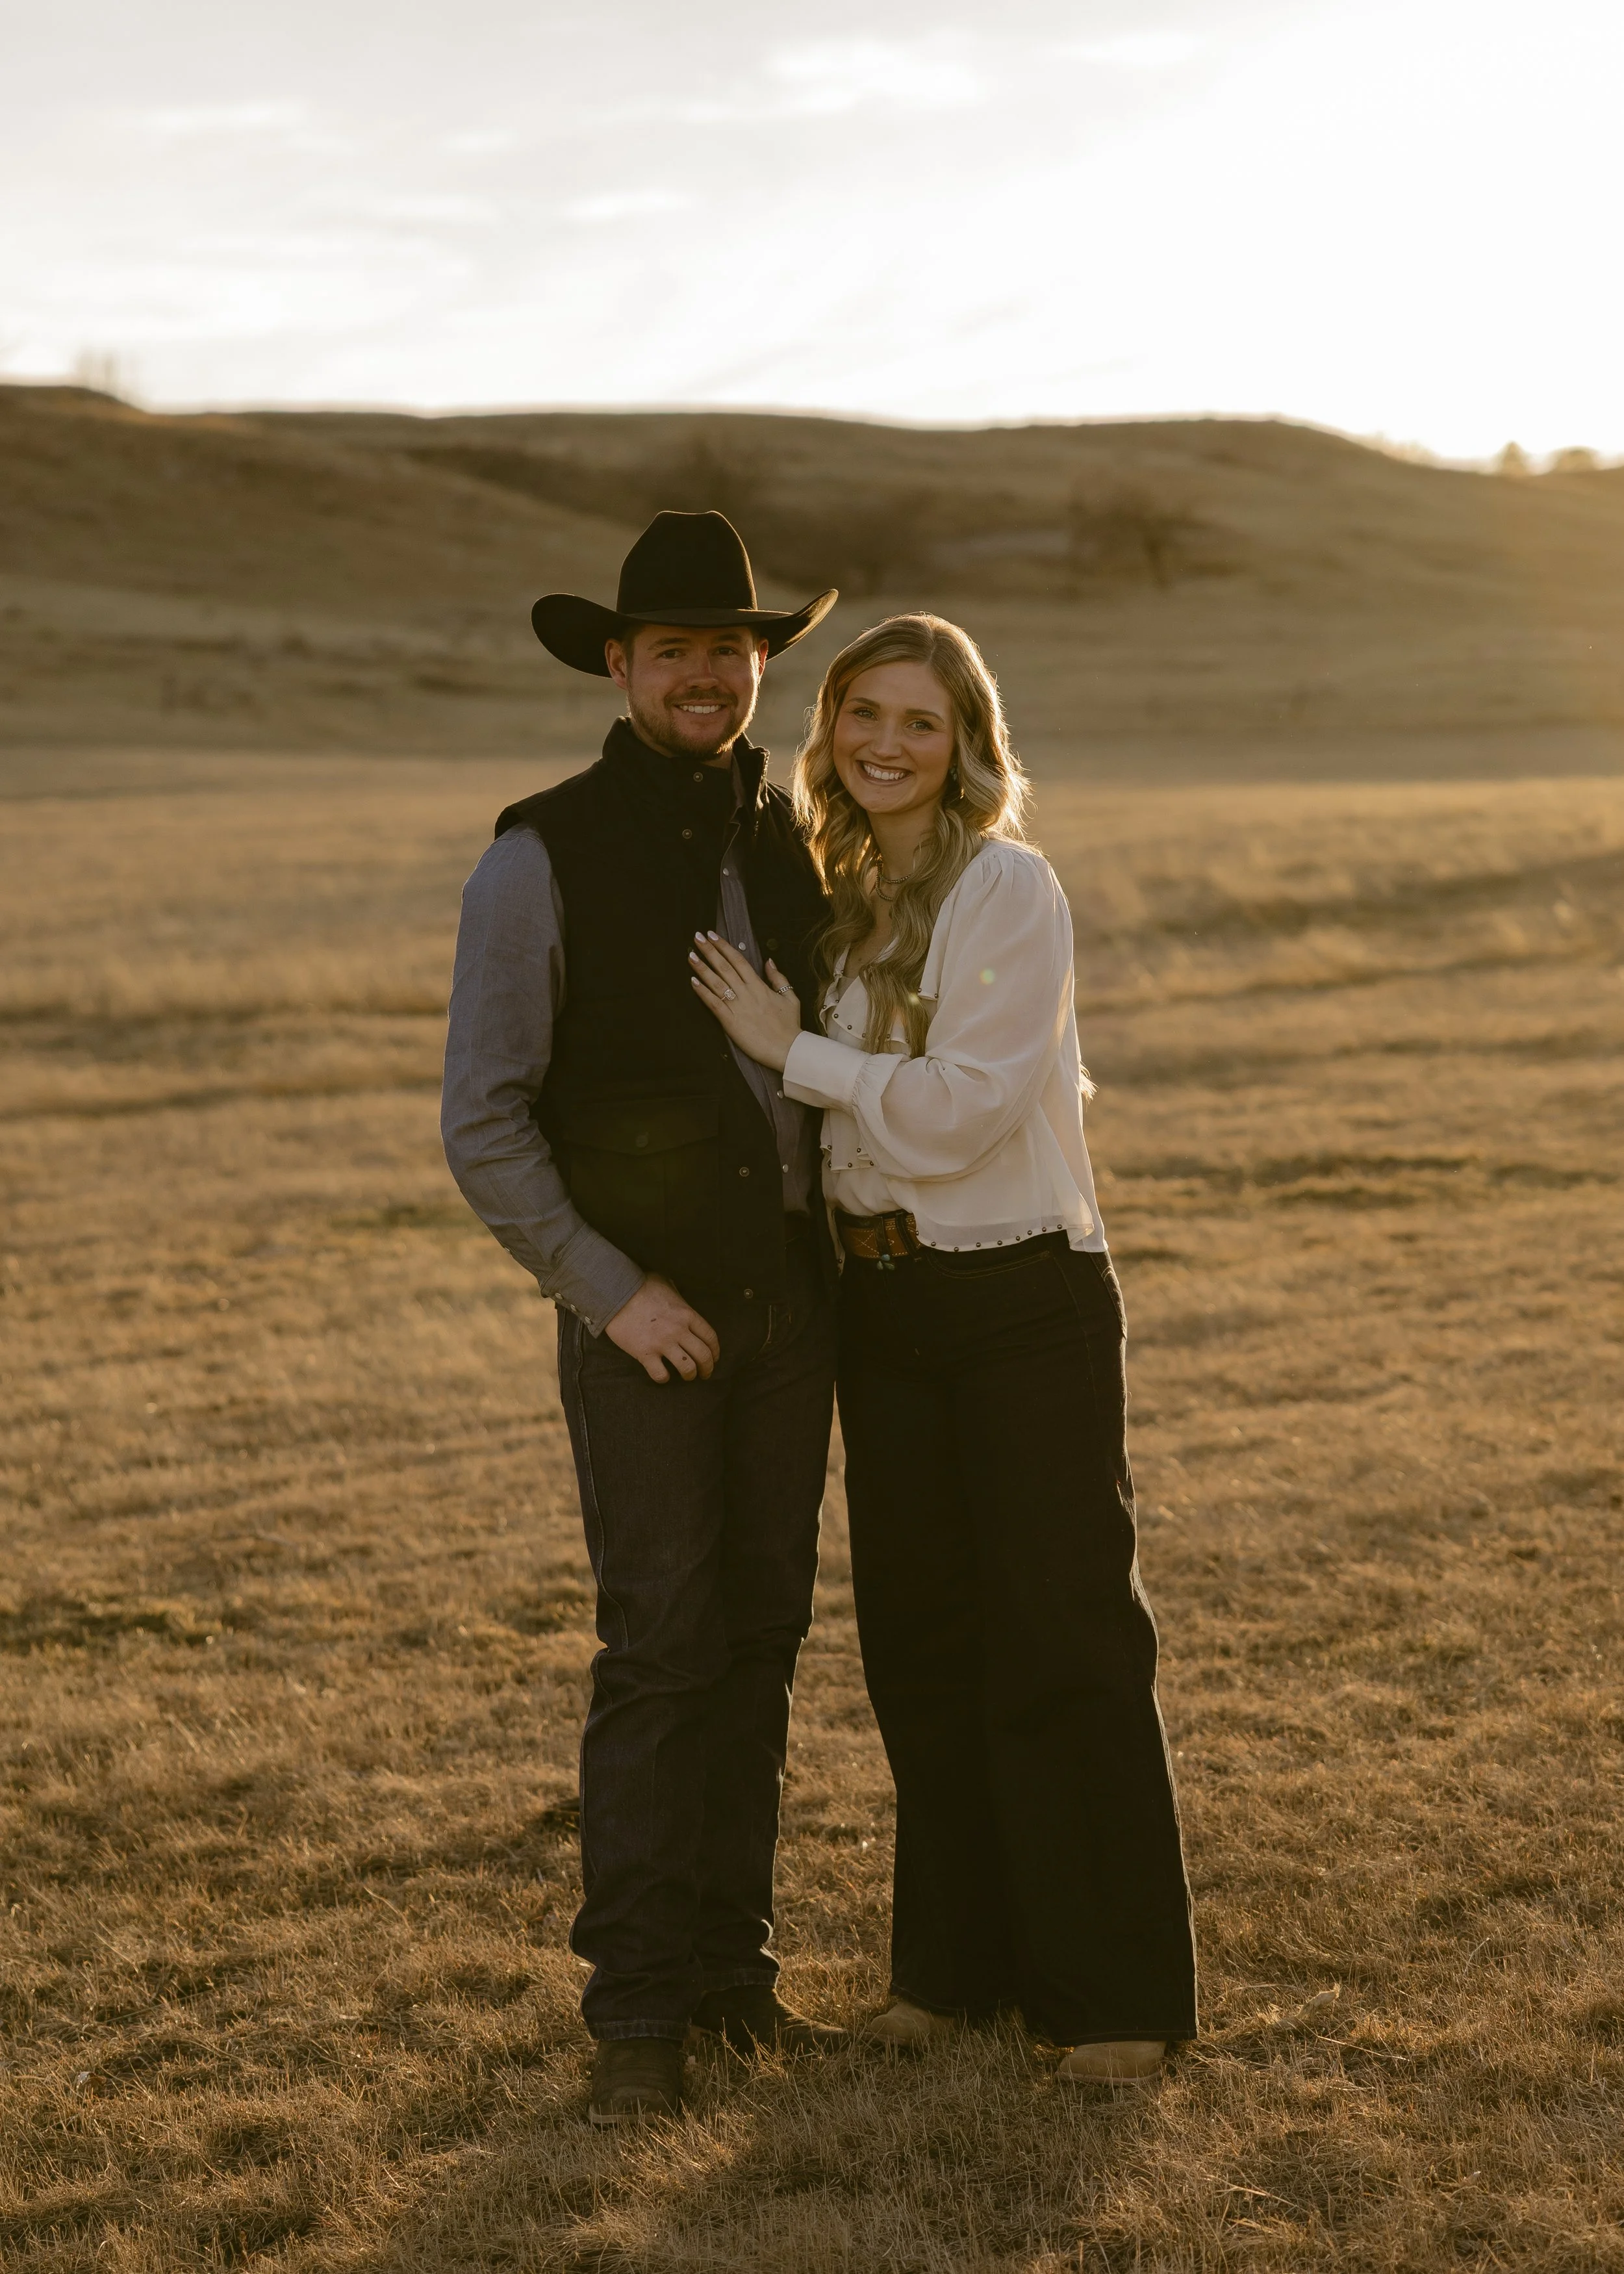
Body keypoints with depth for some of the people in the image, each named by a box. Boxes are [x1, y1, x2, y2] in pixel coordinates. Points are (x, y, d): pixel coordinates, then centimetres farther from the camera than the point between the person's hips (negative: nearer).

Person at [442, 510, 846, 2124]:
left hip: (788, 1303, 5)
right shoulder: (542, 859, -11)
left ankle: (729, 1960, 19)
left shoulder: (788, 843, 6)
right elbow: (483, 1127, -13)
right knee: (662, 1647, -8)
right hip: (641, 1311, -5)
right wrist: (615, 1293, -17)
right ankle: (636, 2010, 2)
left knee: (762, 1636, 8)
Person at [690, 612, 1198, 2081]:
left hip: (1025, 1304, -7)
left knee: (1063, 1637, -1)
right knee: (920, 1638, 12)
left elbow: (961, 1107, -18)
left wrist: (790, 1049, -12)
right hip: (883, 1299, 7)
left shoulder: (1009, 888, -11)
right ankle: (960, 1959, 25)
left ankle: (1116, 1989, 10)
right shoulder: (850, 897, 11)